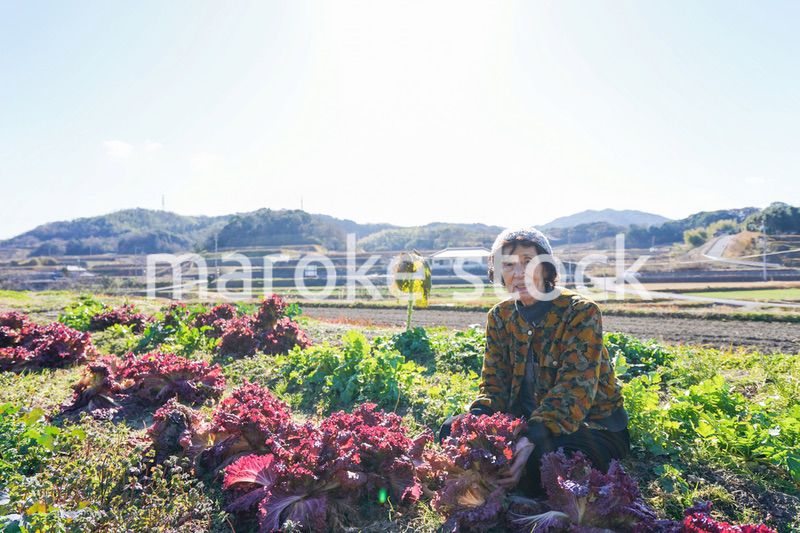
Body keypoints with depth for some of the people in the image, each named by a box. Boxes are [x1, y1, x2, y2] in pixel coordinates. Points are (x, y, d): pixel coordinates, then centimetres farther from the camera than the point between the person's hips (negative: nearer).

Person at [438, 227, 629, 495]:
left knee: (544, 459, -36)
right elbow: (494, 385, -1)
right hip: (527, 420, 5)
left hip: (592, 424, -5)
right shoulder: (499, 317, 1)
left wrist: (532, 439, -40)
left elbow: (576, 389, -25)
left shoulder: (581, 312, -16)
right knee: (454, 430, -13)